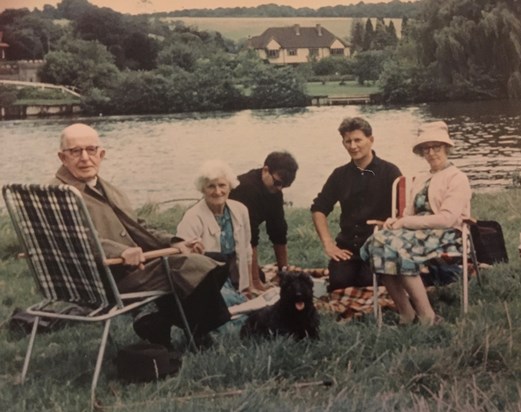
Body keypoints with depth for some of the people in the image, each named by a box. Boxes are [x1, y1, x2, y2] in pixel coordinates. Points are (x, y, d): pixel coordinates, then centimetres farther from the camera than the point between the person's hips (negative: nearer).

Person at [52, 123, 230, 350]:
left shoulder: (105, 188, 22)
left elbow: (136, 229, 24)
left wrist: (173, 243, 7)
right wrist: (121, 251, -36)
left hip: (131, 266, 9)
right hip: (108, 278, -9)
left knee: (205, 266, -5)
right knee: (190, 268, -19)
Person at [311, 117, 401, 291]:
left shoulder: (389, 172, -1)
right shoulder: (340, 175, 11)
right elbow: (319, 209, 13)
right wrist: (328, 243, 2)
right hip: (347, 245, 3)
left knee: (370, 283, -27)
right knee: (338, 282, -21)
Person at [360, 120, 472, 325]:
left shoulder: (457, 178, 2)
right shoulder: (420, 179, 25)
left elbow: (447, 218, -12)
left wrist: (405, 222, -14)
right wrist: (397, 221, -7)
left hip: (444, 237, -6)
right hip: (419, 233, 7)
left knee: (397, 246, -33)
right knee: (378, 241, -23)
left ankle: (427, 316, -25)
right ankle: (405, 314, -22)